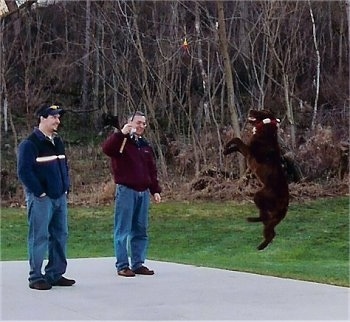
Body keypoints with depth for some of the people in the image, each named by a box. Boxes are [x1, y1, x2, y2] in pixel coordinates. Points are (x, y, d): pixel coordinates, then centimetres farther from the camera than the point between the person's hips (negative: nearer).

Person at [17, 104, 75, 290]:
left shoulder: (57, 142, 16)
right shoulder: (30, 143, -10)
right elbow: (24, 171, -16)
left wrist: (65, 187, 12)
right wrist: (40, 192, -16)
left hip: (60, 197, 8)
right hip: (40, 199, -8)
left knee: (60, 235, 9)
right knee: (39, 237, -6)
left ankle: (55, 274, 18)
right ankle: (36, 277, 0)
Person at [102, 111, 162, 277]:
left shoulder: (145, 145, 18)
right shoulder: (121, 141, -2)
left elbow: (152, 170, 20)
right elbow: (106, 148, -25)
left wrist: (155, 190, 14)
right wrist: (121, 133, -30)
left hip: (143, 192, 7)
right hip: (126, 191, -7)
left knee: (140, 230, 9)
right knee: (123, 230, -4)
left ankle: (138, 264, 16)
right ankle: (122, 266, 0)